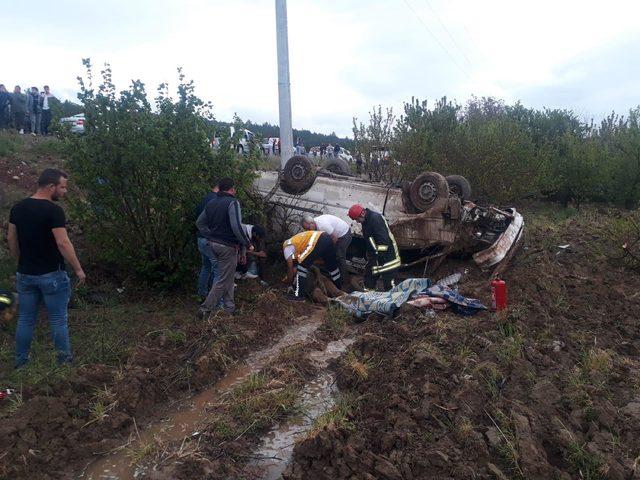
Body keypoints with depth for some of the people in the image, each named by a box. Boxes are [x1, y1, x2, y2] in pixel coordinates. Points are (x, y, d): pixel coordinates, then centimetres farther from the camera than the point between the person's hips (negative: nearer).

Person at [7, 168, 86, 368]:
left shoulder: (18, 208, 4)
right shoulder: (53, 210, -17)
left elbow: (11, 239, 11)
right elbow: (63, 243, -21)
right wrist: (78, 269, -12)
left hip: (25, 274, 6)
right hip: (52, 275, -6)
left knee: (25, 319, 16)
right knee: (58, 320, 6)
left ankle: (21, 361, 25)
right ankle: (64, 360, 15)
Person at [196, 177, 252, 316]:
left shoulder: (211, 203, 10)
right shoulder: (232, 202, -16)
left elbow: (199, 223, 18)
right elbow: (237, 227, -25)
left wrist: (210, 236, 17)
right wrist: (247, 244, -16)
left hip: (213, 243, 8)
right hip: (227, 246, -8)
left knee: (228, 276, 19)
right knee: (223, 280, 0)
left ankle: (229, 307, 25)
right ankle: (206, 309, 1)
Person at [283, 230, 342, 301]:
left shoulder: (287, 246, 12)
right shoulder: (295, 240, 36)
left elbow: (290, 268, 9)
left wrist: (289, 283, 19)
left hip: (318, 241, -9)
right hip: (327, 238, 9)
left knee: (302, 266, 3)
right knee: (332, 265, 25)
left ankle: (299, 295, 5)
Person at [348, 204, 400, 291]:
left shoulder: (376, 218, -20)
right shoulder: (366, 221, 11)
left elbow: (384, 239, -26)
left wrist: (380, 254, -24)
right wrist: (369, 254, 20)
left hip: (387, 256, -10)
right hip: (374, 256, 10)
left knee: (388, 281, -9)